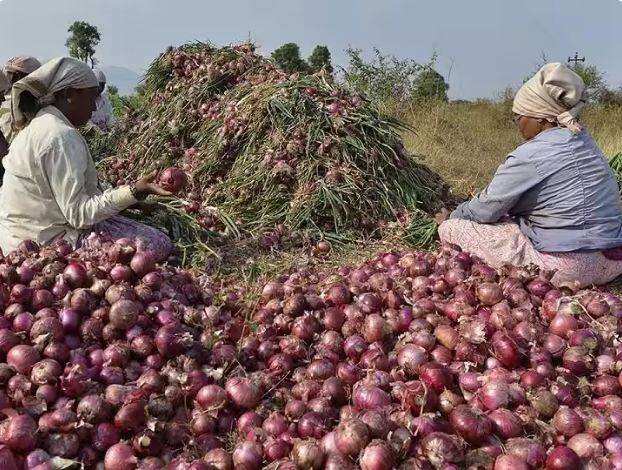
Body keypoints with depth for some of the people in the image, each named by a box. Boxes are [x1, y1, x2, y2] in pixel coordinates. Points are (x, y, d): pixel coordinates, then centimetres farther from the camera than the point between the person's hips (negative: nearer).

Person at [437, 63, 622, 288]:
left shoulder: (530, 156, -16)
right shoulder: (584, 141, 10)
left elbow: (487, 208, -7)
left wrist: (450, 218, 12)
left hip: (566, 268, -9)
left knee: (452, 229, -7)